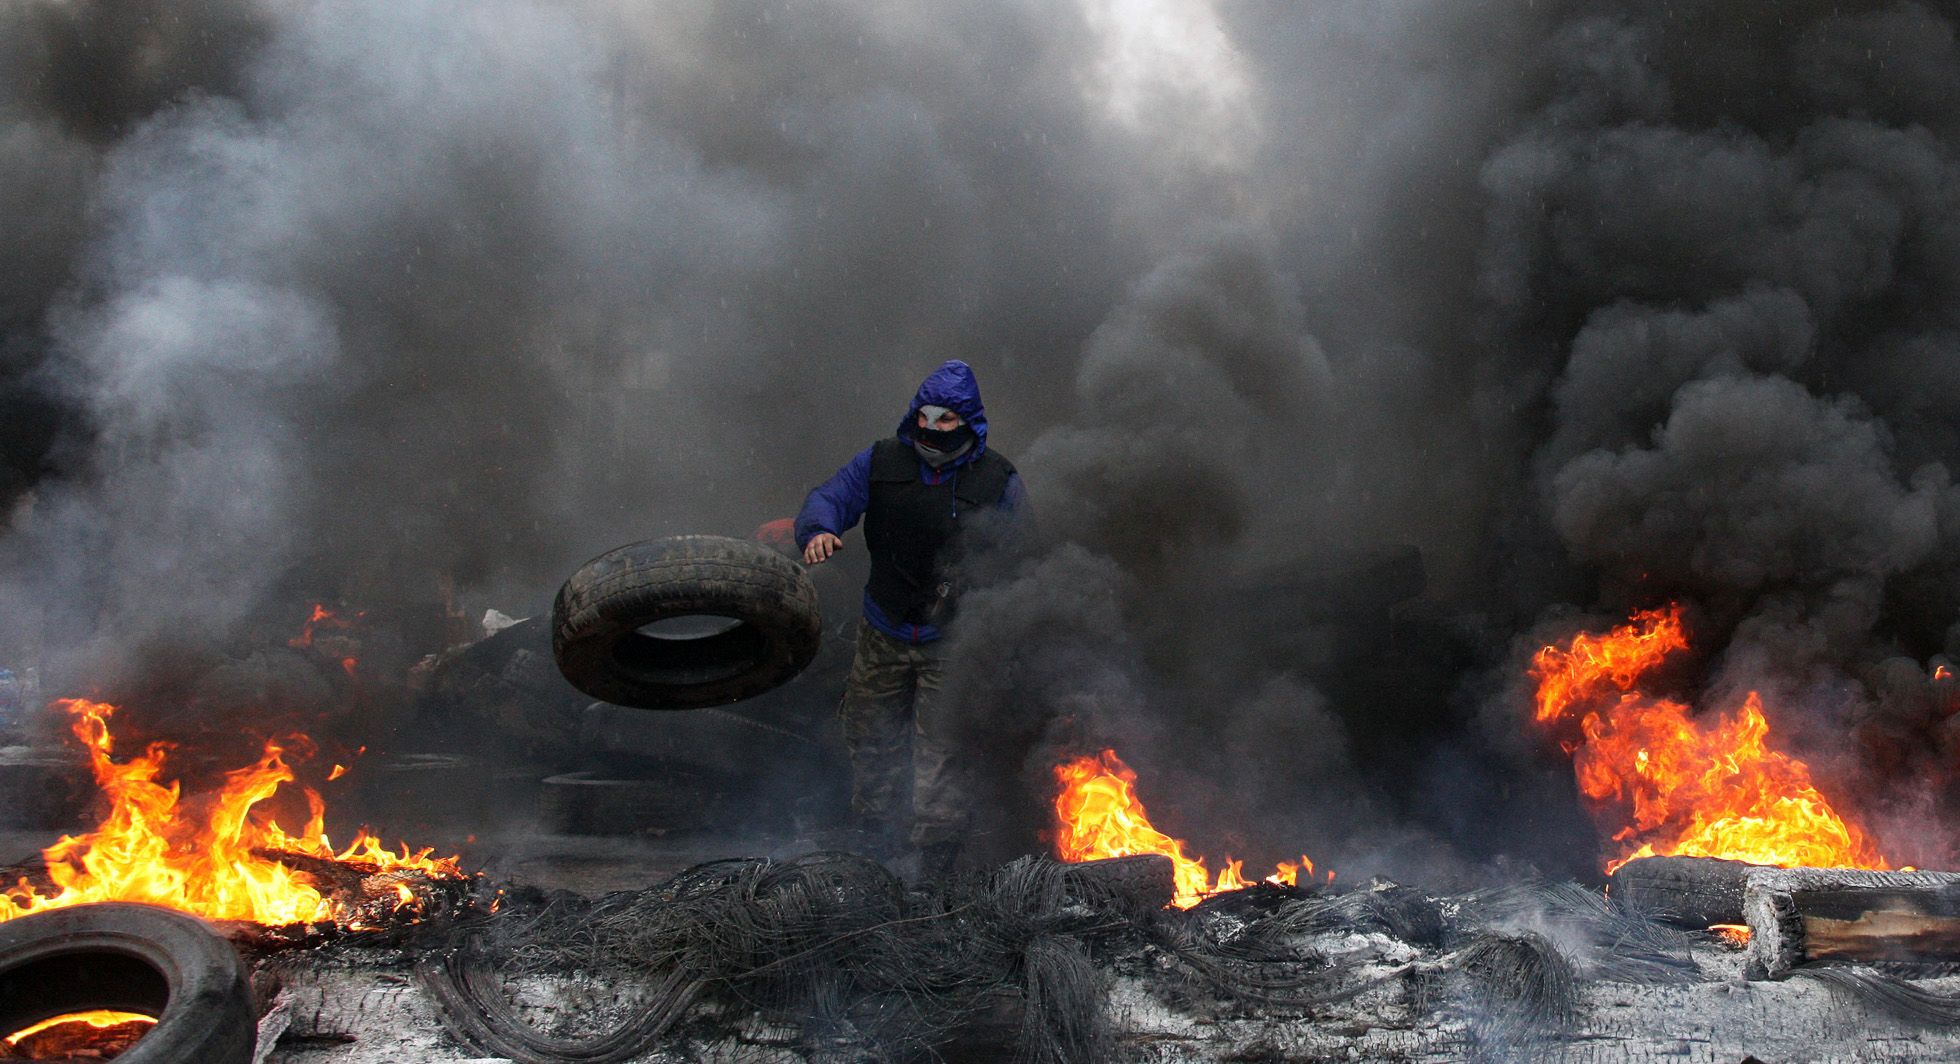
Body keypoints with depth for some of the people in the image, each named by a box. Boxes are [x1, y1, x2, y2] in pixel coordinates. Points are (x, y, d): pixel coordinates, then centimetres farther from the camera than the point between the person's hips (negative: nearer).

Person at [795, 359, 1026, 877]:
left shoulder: (998, 481, -5)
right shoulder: (881, 462, 1)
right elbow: (827, 499, 0)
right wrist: (818, 531, -22)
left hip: (953, 642, -4)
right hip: (884, 634, 4)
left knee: (941, 751, -7)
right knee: (871, 741, 14)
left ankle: (936, 865, 3)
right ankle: (877, 843, 33)